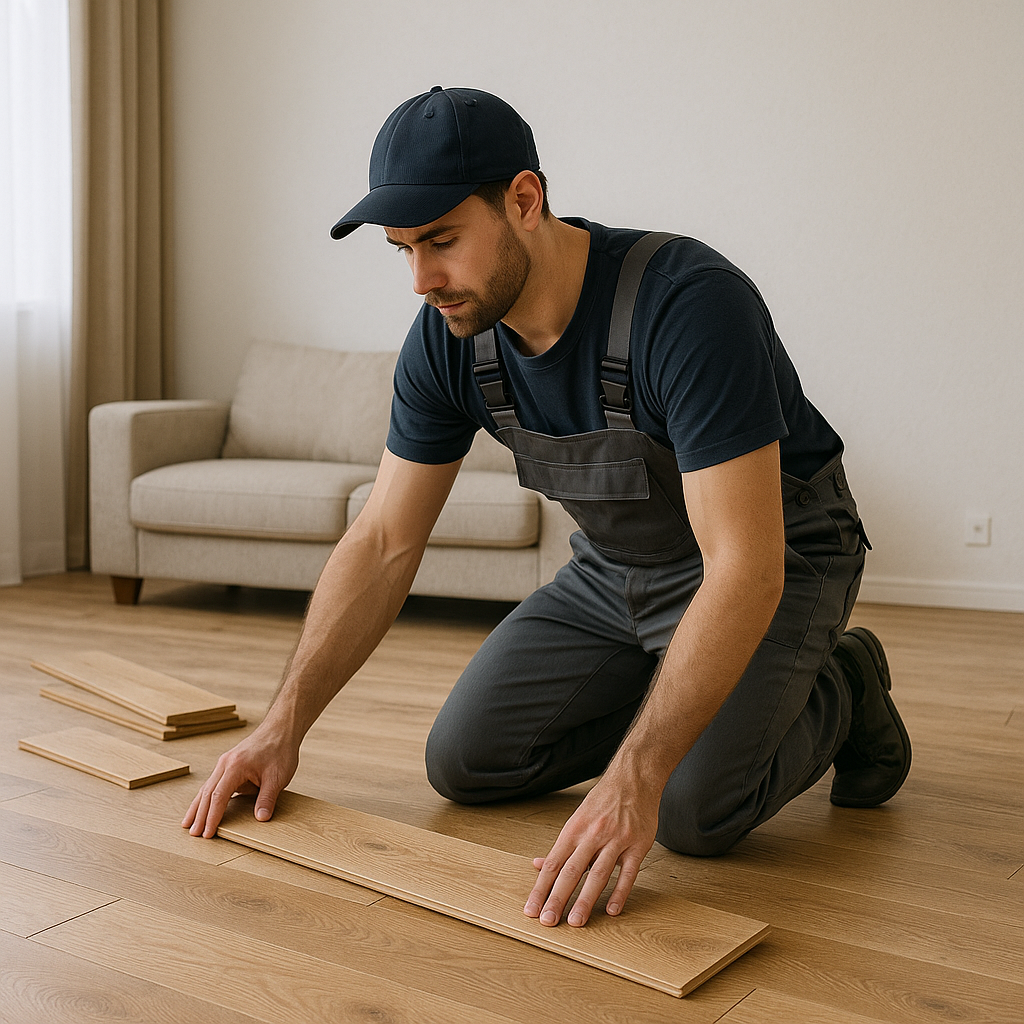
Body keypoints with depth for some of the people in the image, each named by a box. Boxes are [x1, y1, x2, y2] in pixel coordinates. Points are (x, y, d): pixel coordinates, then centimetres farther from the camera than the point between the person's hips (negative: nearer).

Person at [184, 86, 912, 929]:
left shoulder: (688, 306, -35)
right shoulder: (449, 339, -14)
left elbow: (744, 568, -39)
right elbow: (384, 545, -8)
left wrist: (633, 778, -46)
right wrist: (285, 725, -16)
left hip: (774, 557, -6)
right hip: (616, 568, 6)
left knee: (694, 810, -27)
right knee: (464, 761, -2)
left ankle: (837, 694, 4)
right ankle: (677, 702, 15)